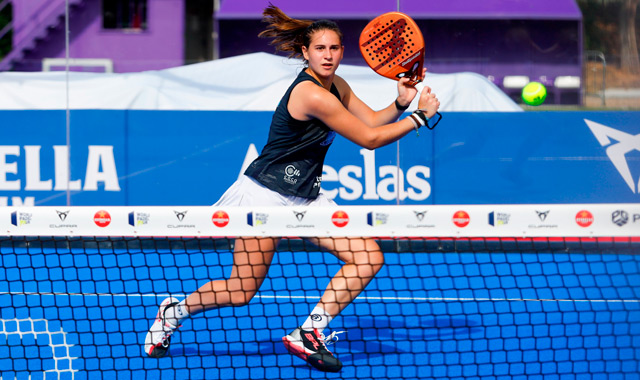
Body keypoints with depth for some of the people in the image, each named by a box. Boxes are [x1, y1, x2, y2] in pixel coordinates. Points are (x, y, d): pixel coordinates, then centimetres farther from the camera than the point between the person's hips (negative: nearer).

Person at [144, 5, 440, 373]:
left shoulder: (336, 86, 6)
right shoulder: (311, 94, -23)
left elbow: (373, 121, 8)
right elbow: (369, 139, -18)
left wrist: (400, 104, -11)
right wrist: (419, 117, -11)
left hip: (305, 196, 9)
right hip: (267, 194, -9)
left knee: (369, 258, -6)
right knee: (240, 292, -5)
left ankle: (308, 334, -2)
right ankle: (173, 311, 23)